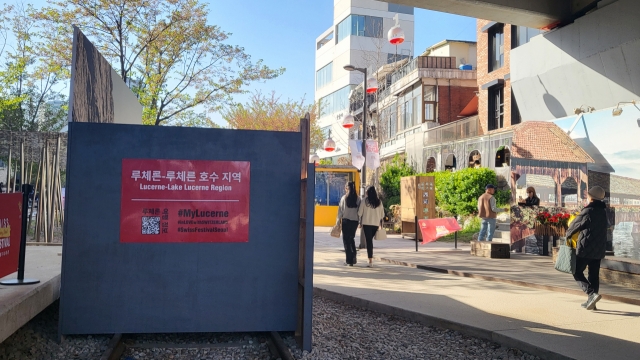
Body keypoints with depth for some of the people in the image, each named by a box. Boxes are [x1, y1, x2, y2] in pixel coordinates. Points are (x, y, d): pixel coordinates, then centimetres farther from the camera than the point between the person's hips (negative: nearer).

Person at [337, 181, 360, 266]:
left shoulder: (344, 198, -7)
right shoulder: (358, 198, -1)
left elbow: (340, 210, -4)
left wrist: (338, 220, 4)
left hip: (346, 220, -3)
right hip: (355, 221, 3)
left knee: (346, 240, 6)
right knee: (352, 238, 20)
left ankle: (349, 260, 4)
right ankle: (354, 255, 8)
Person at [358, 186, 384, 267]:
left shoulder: (365, 201, -5)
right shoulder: (379, 202, 3)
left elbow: (360, 212, -2)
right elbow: (382, 214, 7)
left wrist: (361, 221, 11)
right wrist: (380, 223, 17)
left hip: (367, 223, -3)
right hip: (376, 224, 3)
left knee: (369, 240, -3)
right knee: (370, 240, 21)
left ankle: (371, 261, -9)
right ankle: (370, 256, 23)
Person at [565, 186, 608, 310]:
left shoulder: (587, 211, -15)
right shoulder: (604, 212, 9)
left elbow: (574, 225, -7)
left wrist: (568, 234, 12)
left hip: (585, 248, -7)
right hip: (599, 249, 7)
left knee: (577, 272, 3)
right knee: (594, 274, 12)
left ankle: (592, 293, -15)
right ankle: (591, 301, 16)